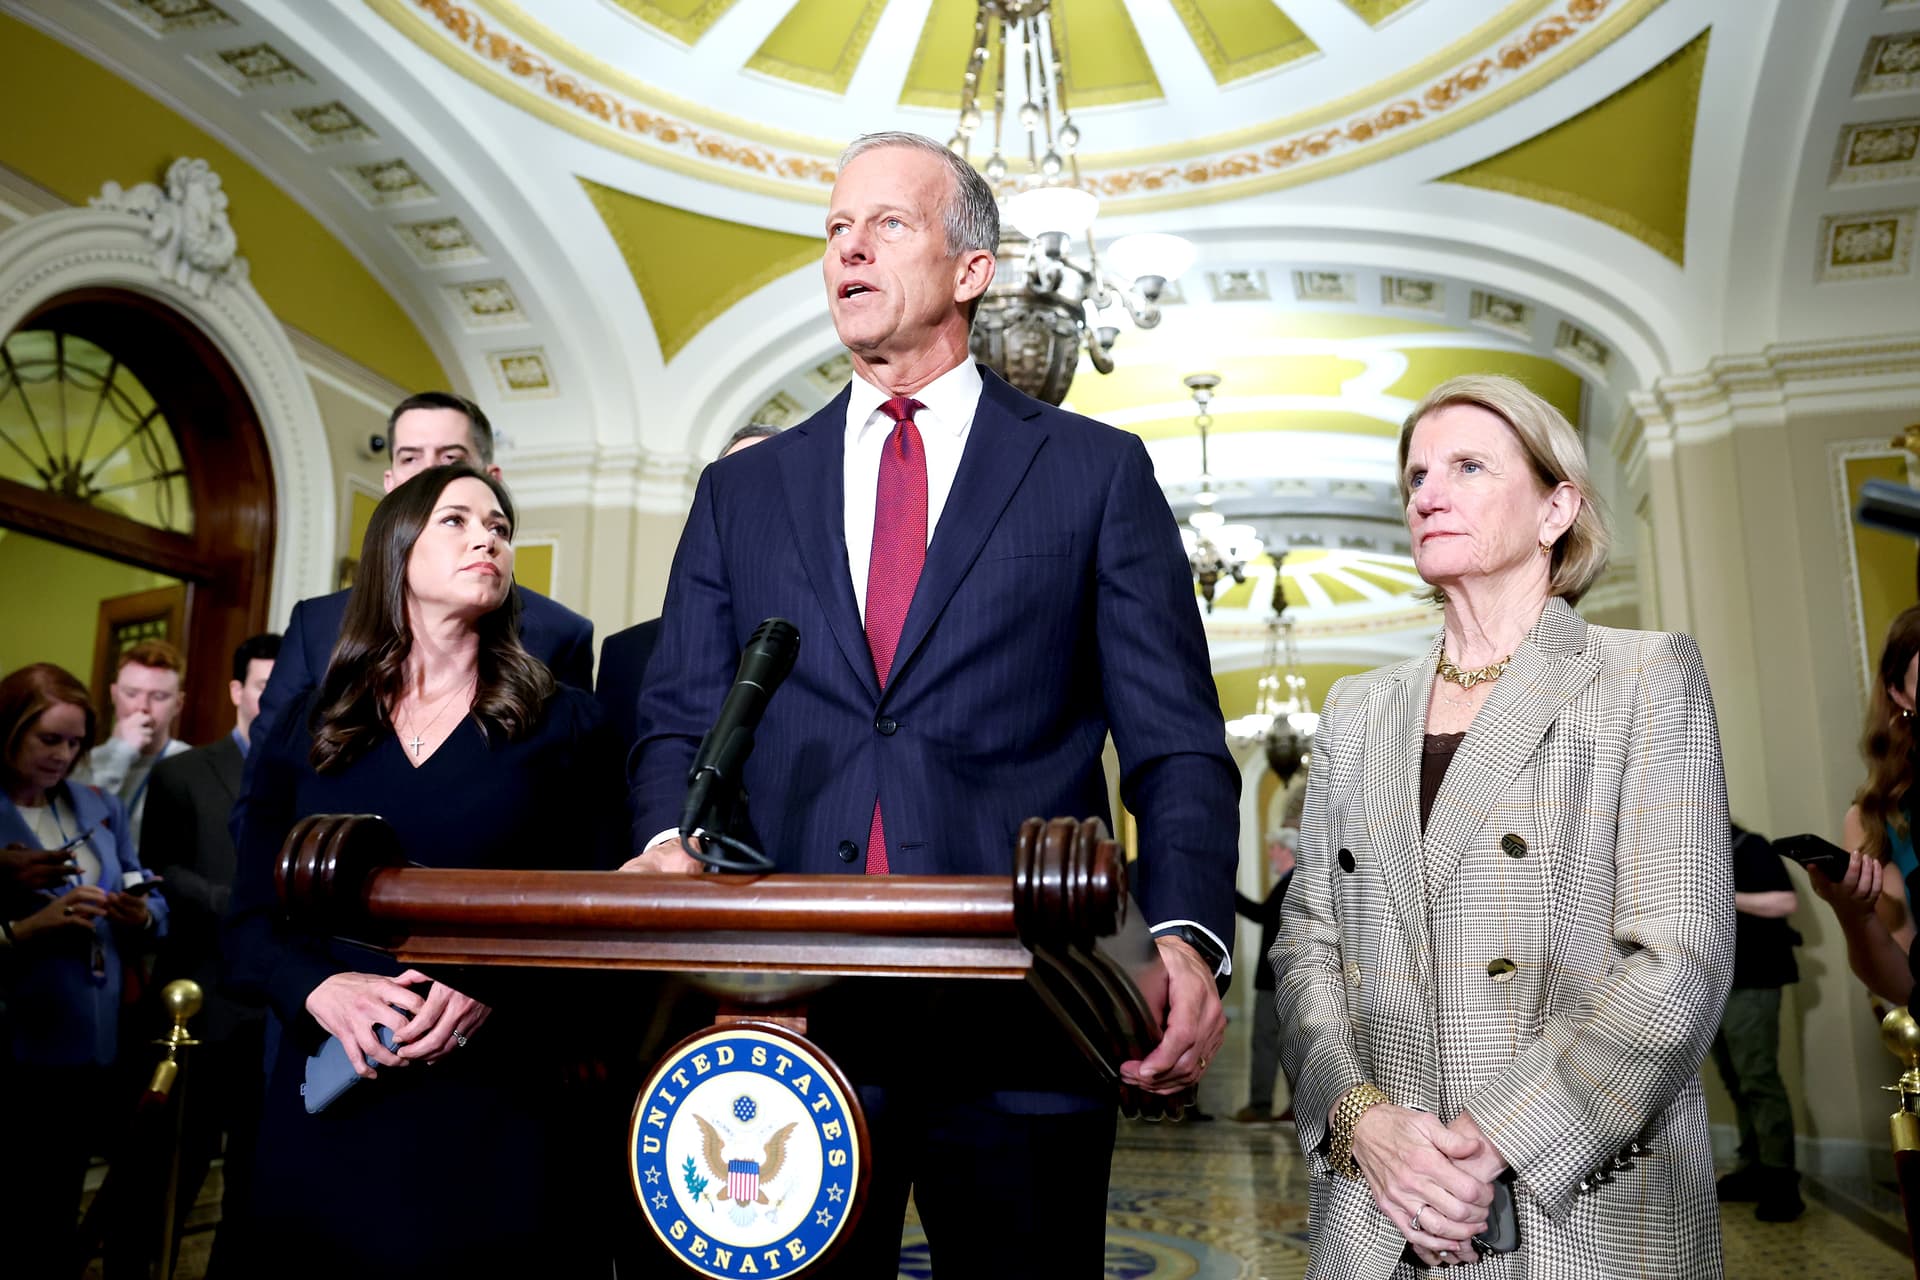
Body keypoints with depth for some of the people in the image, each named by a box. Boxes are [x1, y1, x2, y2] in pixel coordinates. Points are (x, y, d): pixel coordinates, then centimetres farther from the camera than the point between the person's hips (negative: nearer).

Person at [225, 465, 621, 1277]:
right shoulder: (307, 729, 8)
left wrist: (492, 983, -19)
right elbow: (251, 920, 6)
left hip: (495, 1106, -1)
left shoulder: (562, 723, 2)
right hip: (329, 1104, 2)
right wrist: (320, 987, -14)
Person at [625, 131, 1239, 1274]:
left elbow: (1177, 746, -2)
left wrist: (1188, 937, -18)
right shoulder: (742, 491, 13)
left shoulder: (1097, 471, 4)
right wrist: (668, 844, -13)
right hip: (791, 1012, 3)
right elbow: (681, 723, 9)